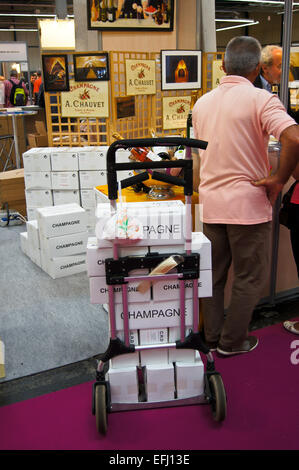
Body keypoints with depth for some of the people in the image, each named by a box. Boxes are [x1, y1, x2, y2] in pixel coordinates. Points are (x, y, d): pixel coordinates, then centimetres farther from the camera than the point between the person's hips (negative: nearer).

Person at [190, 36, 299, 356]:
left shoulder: (202, 103, 9)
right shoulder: (260, 99, -12)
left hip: (211, 203, 6)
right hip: (248, 203, -5)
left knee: (213, 274, 16)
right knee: (248, 278, 10)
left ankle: (211, 337, 28)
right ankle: (233, 341, 21)